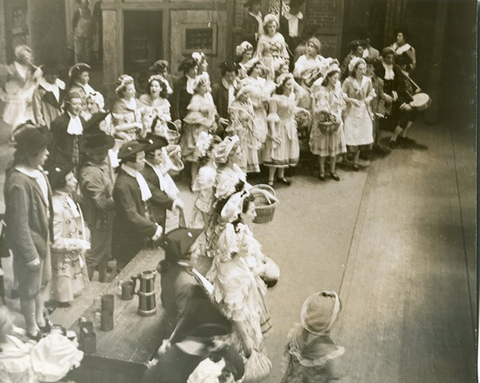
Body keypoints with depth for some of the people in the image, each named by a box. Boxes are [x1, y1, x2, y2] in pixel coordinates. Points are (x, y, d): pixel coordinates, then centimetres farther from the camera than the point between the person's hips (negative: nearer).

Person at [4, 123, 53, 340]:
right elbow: (19, 224, -25)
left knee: (44, 281, 25)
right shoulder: (17, 183, -30)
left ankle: (40, 320, 46)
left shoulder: (36, 171, -4)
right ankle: (32, 330, 34)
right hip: (29, 243, -8)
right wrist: (30, 255, -18)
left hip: (43, 236, 8)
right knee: (30, 289, 13)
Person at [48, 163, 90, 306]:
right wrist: (78, 244, -18)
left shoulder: (67, 198, 1)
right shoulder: (56, 207, -29)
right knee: (64, 299, 8)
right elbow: (55, 241, -28)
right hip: (63, 261, -9)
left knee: (73, 294, 24)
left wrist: (81, 243, 3)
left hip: (74, 257, 9)